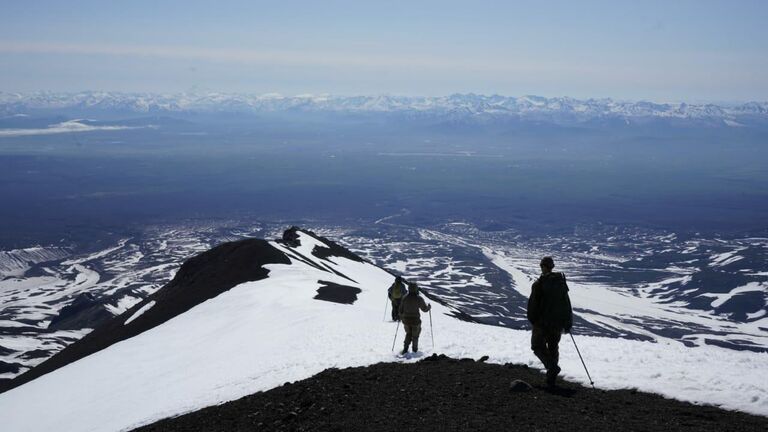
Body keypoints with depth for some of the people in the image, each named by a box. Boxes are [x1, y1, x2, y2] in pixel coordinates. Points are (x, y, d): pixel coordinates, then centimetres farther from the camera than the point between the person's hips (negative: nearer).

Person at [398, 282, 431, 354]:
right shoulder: (419, 298, -14)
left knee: (408, 334, 23)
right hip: (415, 321, -3)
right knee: (415, 336, 17)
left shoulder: (405, 298, -5)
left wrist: (401, 317, 19)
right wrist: (429, 307, 19)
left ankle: (405, 349, 10)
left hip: (406, 320, 3)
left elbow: (401, 310, 1)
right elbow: (425, 309, -3)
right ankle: (414, 351, 23)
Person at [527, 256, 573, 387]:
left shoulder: (539, 284, -13)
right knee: (553, 347, 15)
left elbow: (533, 304, -11)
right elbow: (567, 304, 8)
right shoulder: (562, 283, 4)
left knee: (538, 346, 7)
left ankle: (552, 366, -16)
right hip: (558, 322, 5)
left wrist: (532, 319, 3)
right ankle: (551, 378, 14)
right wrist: (568, 323, 13)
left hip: (542, 322, -5)